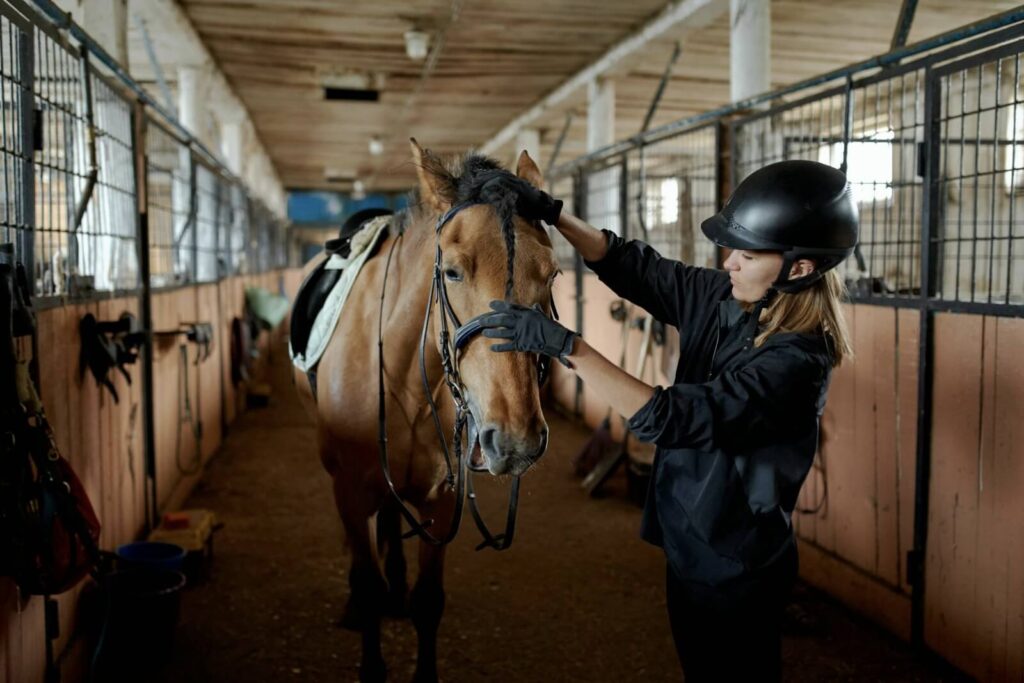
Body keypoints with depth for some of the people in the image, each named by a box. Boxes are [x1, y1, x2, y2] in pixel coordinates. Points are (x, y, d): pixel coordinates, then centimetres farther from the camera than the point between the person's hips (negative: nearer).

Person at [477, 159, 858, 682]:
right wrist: (551, 212, -13)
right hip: (692, 547, 8)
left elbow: (667, 418, -34)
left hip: (733, 568, -7)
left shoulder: (795, 363, -28)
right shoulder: (725, 300, -5)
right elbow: (635, 267, 0)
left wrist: (563, 344, -36)